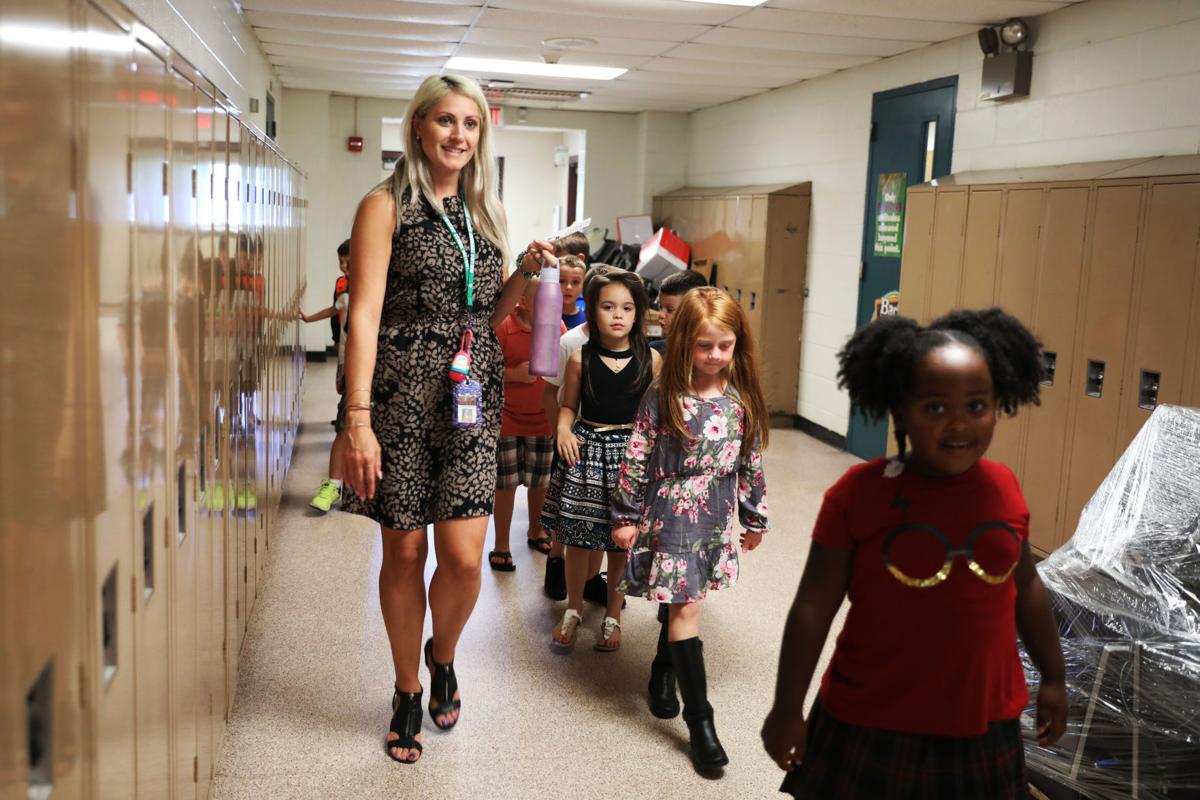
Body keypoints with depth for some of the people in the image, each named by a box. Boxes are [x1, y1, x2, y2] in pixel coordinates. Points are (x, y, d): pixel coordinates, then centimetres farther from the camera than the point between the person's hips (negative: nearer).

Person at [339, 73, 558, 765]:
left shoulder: (487, 211, 14)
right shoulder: (386, 206, -2)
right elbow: (365, 315, -9)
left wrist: (527, 274, 1)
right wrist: (358, 418, -17)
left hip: (472, 395, 3)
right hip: (401, 392, -3)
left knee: (464, 555, -5)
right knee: (405, 551, 5)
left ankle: (443, 656, 28)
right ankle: (408, 691, 27)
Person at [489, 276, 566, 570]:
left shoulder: (557, 325, 0)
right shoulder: (502, 326, -14)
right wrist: (515, 374, -22)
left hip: (544, 421, 4)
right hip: (507, 420, -4)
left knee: (541, 480, 16)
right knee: (506, 482, 4)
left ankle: (536, 531, 38)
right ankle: (501, 545, 17)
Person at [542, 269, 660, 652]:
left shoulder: (650, 359, -1)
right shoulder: (581, 359, -1)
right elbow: (568, 405, 8)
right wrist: (563, 428, -11)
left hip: (631, 452, 0)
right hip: (587, 449, 0)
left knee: (622, 541, 9)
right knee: (577, 537, 6)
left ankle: (613, 615, 27)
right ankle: (573, 609, 28)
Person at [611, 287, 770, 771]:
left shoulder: (742, 400, 0)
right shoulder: (663, 399, -11)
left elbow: (751, 464, 8)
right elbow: (636, 462, -7)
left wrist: (755, 518, 13)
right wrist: (625, 517, -5)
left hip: (716, 522, 4)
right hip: (670, 518, -4)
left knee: (680, 602, 16)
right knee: (685, 608, -4)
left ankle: (662, 674, 42)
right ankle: (699, 720, 2)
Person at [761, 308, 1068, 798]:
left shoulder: (1004, 488, -3)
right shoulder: (858, 493, -15)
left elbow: (1026, 587, 11)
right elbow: (814, 607, -10)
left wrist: (1053, 677, 19)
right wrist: (788, 708, -7)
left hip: (984, 725, 4)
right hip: (870, 725, -3)